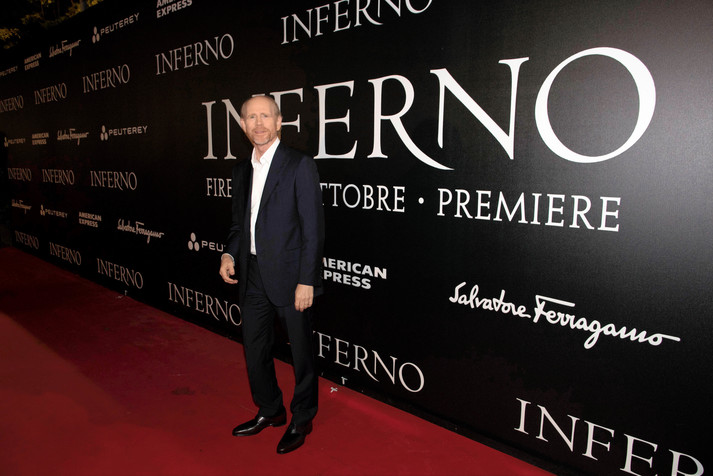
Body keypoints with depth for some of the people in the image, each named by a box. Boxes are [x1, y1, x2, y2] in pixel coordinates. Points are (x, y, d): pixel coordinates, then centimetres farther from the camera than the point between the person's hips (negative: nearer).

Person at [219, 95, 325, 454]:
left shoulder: (300, 165, -10)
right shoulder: (242, 170, 11)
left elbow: (313, 227, -13)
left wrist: (306, 280, -17)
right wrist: (229, 254, 1)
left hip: (290, 276, -6)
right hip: (252, 276, 7)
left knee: (301, 353, 9)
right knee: (255, 350, 18)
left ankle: (302, 420, 31)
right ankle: (270, 411, 41)